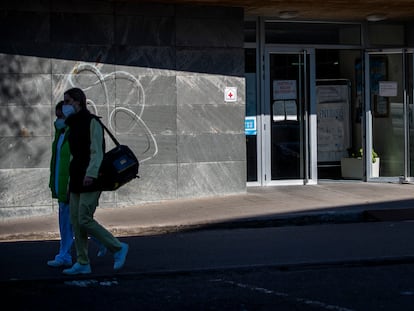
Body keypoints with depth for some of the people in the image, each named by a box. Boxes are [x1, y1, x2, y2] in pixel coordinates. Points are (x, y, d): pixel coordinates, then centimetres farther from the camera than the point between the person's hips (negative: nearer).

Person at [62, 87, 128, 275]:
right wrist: (70, 181, 20)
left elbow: (97, 152, -16)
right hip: (76, 180, 9)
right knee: (76, 221, 5)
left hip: (90, 181, -9)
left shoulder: (92, 122, -8)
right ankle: (82, 263, 10)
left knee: (85, 220, -13)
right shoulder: (73, 124, 18)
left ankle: (118, 248, -1)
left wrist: (91, 174, -29)